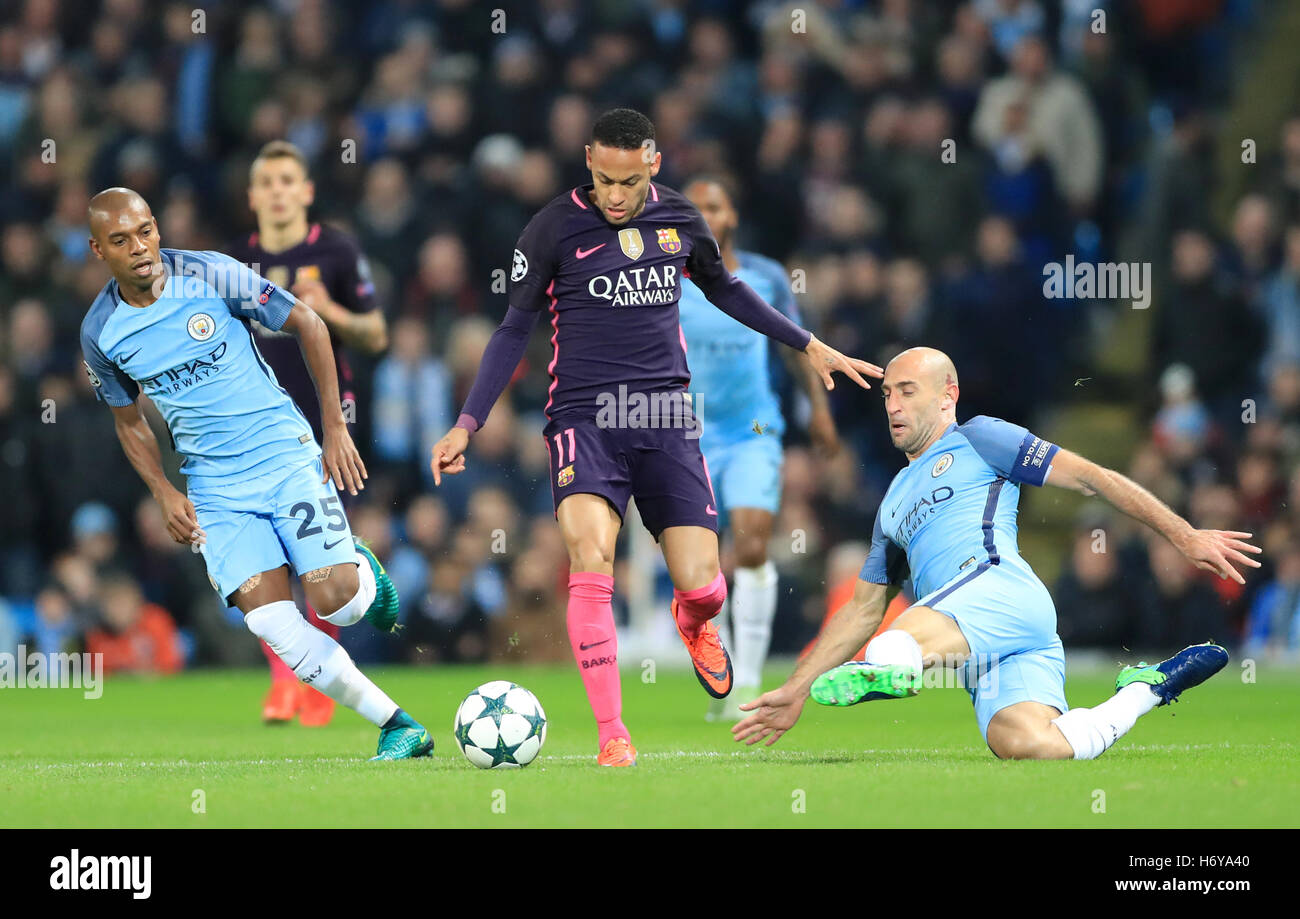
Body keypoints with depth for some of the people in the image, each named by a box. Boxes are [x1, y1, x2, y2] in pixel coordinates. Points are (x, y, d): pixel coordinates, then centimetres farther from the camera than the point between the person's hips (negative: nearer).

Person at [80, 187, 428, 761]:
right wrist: (164, 493, 1)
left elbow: (307, 324, -1)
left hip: (286, 453, -2)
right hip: (215, 487, 2)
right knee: (269, 622, -16)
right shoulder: (101, 332, -2)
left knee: (334, 603, -16)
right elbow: (128, 419, 15)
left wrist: (335, 426, -4)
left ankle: (361, 571, 23)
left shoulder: (210, 276, -11)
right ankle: (399, 728, -6)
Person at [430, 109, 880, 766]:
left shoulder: (679, 218, 6)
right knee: (590, 562, -25)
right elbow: (516, 328, 3)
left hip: (666, 421, 3)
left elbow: (725, 289, 25)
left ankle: (694, 624, 35)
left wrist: (809, 346, 29)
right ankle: (612, 737, -18)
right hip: (585, 419, -3)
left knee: (701, 587, -6)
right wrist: (467, 424, -3)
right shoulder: (556, 226, -4)